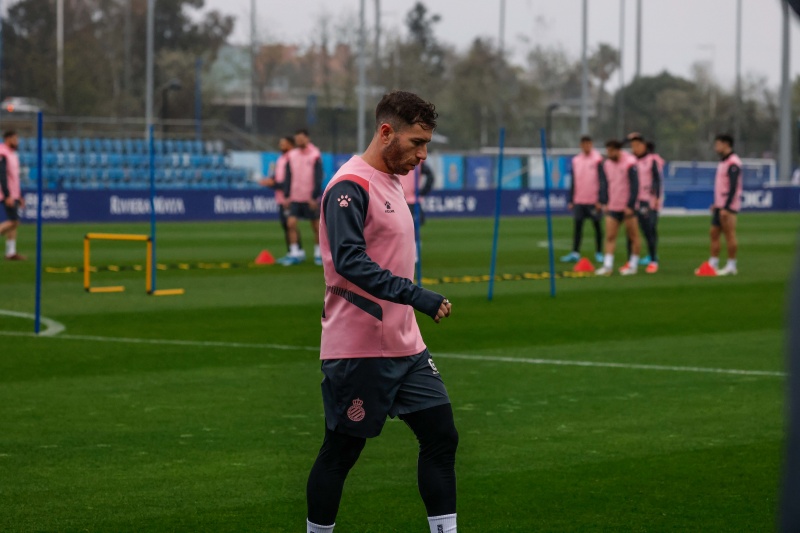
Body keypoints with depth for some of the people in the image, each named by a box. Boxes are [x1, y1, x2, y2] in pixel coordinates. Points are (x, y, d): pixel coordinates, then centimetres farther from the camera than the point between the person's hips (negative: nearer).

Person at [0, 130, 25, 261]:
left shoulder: (13, 155, 18)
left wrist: (20, 196, 24)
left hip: (13, 195, 10)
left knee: (13, 223, 7)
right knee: (13, 222, -14)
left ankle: (11, 252, 8)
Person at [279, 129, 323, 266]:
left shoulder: (315, 156, -7)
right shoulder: (291, 156, 6)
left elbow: (318, 178, -9)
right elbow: (288, 177, 9)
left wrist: (314, 197, -13)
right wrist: (287, 195, 3)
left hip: (310, 199, -4)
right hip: (295, 197, 4)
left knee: (316, 226, 5)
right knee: (291, 223, -8)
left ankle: (318, 254, 17)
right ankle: (294, 254, -3)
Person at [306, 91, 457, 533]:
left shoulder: (392, 184, 15)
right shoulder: (350, 186, -15)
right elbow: (349, 260, -26)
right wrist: (415, 295, -31)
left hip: (404, 346, 9)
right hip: (358, 349, -9)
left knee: (441, 437, 3)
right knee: (341, 452, 2)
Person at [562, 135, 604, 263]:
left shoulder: (597, 160, -4)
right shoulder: (576, 160, 10)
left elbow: (601, 181, -6)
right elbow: (573, 182, 15)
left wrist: (599, 200, -11)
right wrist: (571, 201, 12)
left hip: (593, 200, -4)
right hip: (579, 200, 4)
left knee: (597, 225, 3)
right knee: (577, 225, 1)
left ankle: (598, 253, 10)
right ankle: (575, 253, 3)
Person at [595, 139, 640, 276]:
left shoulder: (630, 164, -12)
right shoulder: (607, 164, 7)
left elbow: (634, 186, -13)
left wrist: (630, 206, -16)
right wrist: (604, 203, 4)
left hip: (627, 208, -5)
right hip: (612, 208, 6)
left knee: (633, 236, 5)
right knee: (610, 237, -2)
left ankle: (633, 265, 12)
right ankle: (608, 266, -5)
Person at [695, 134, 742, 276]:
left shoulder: (733, 163, -15)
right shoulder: (723, 162, 17)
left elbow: (733, 186, -21)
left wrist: (726, 207, -24)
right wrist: (716, 204, 22)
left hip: (728, 206, -10)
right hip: (720, 206, 10)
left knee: (729, 235, -5)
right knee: (714, 233, 8)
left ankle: (731, 266, -1)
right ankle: (712, 264, 11)